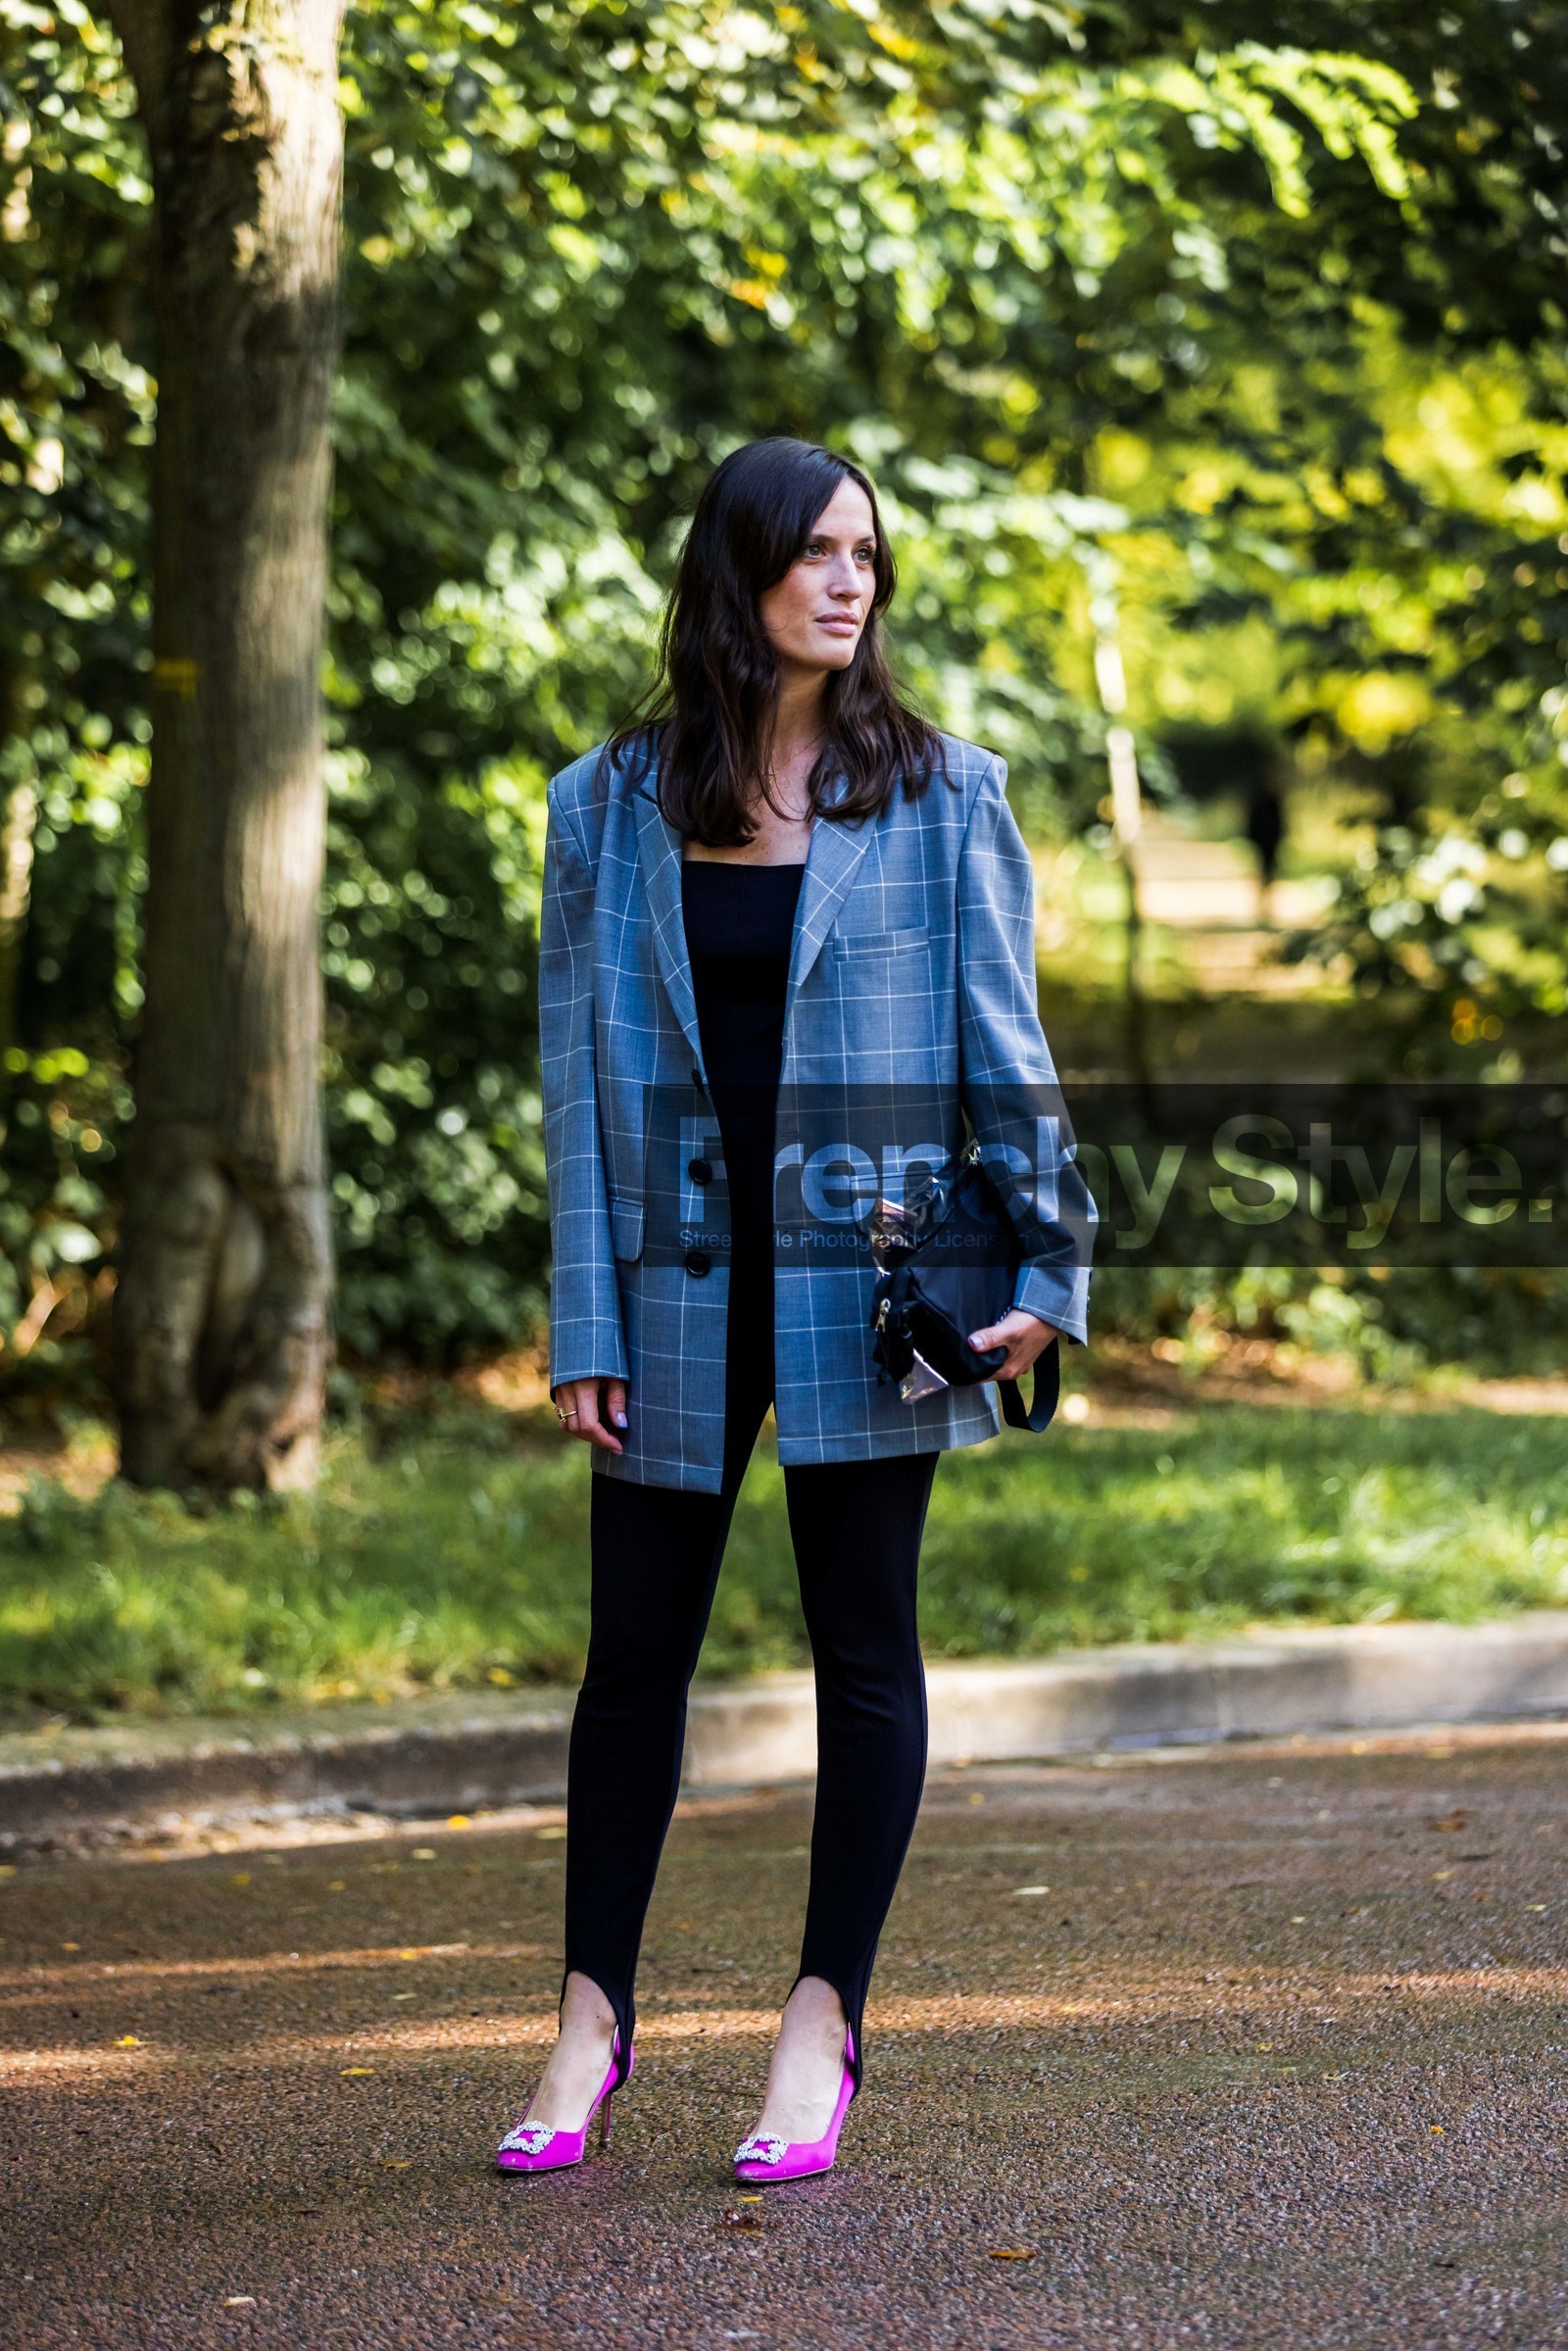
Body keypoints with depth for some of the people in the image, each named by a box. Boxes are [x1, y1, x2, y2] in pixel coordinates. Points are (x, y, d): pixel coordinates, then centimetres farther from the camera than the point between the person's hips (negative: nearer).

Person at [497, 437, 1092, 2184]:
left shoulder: (943, 798, 2)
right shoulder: (610, 809, 5)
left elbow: (1003, 1053, 2)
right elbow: (580, 1075, 4)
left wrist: (1043, 1267, -8)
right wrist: (583, 1330, -1)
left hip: (869, 1290, -1)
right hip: (682, 1285, 1)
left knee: (864, 1646, 4)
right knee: (634, 1651, 4)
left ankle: (823, 2026, 13)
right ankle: (592, 2023, 16)